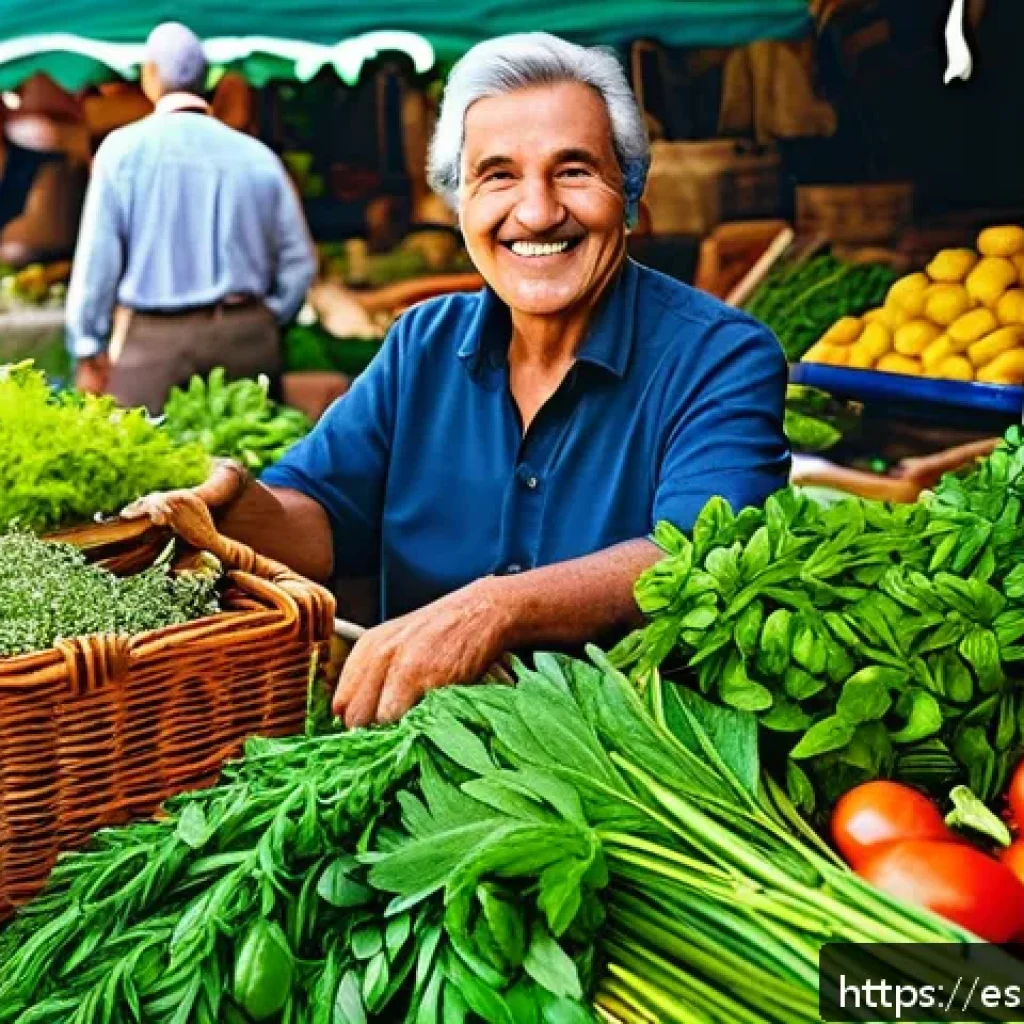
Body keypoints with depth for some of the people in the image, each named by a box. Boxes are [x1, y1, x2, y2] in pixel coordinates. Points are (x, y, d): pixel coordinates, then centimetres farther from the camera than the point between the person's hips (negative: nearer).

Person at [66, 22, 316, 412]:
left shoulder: (123, 148, -3)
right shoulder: (257, 155, 4)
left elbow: (97, 257, -3)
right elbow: (298, 261, 7)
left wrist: (89, 350, 5)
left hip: (156, 340, -3)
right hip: (246, 336, 3)